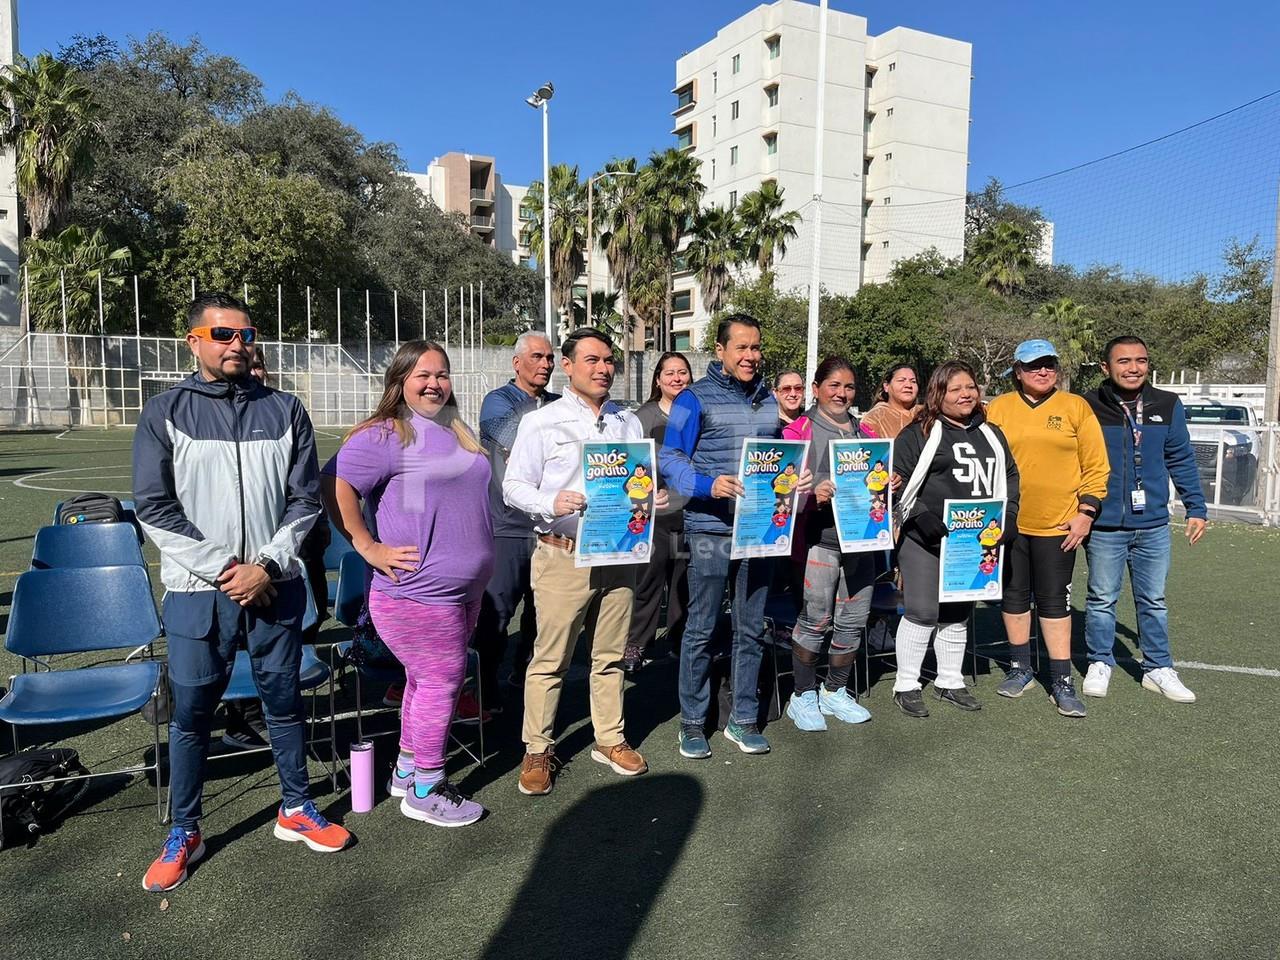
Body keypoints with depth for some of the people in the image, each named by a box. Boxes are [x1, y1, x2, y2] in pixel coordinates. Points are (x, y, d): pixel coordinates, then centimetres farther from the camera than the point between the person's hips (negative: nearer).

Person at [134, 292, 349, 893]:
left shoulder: (284, 411, 4)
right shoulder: (165, 414, 0)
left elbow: (305, 500, 3)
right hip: (198, 592, -1)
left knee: (284, 700, 12)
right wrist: (224, 569, -12)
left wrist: (267, 565, -10)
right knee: (191, 712, 6)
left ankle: (296, 809, 30)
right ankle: (184, 832, 26)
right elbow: (154, 508, -5)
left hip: (275, 587, 2)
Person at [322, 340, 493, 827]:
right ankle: (425, 791, 14)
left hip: (464, 587, 9)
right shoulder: (386, 434, -13)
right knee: (440, 680, -2)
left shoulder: (458, 431, 14)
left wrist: (479, 569, 20)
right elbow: (335, 486, -21)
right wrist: (370, 549, -21)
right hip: (417, 590, -9)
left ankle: (407, 770, 34)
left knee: (427, 679, 18)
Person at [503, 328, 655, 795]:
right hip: (563, 555, -4)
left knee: (611, 655, 13)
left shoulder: (629, 422, 13)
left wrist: (653, 499, -2)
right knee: (550, 658, 1)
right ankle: (538, 751, 15)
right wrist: (551, 503, -22)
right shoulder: (541, 422, -1)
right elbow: (514, 486, -3)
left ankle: (609, 739, 29)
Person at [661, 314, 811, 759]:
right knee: (701, 629, 2)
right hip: (710, 529, -5)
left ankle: (743, 719, 24)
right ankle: (692, 721, 16)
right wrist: (708, 485, -26)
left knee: (751, 630, 11)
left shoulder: (768, 400, 14)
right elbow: (669, 458, -10)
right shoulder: (695, 399, -4)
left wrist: (796, 480, 1)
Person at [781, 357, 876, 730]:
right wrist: (814, 495, -23)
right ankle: (803, 696, 13)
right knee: (815, 621, -5)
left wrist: (887, 486, 2)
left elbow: (880, 479, 24)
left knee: (853, 622, 9)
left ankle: (835, 692, 27)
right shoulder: (799, 430, 0)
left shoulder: (864, 433, 18)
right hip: (820, 538, -6)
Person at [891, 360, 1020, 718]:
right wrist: (920, 516, -18)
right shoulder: (919, 433, -3)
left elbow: (1009, 475, 22)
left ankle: (950, 682, 27)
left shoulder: (991, 434, 17)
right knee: (922, 612, -5)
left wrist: (1008, 516, 8)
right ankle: (906, 686, 8)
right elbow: (897, 480, -8)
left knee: (958, 614, 14)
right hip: (925, 540, -6)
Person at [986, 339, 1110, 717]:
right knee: (1014, 595, 12)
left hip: (1057, 525, -2)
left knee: (1054, 600, 4)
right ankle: (1020, 668, 28)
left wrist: (1086, 511, -5)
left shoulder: (1076, 407, 1)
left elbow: (1096, 465, 1)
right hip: (1008, 522, 2)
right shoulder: (997, 408, 4)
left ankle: (1062, 680, 13)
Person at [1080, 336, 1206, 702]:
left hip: (1154, 525, 2)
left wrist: (1196, 507, 8)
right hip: (1104, 526, -2)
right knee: (1102, 599, 10)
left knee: (1154, 601, 13)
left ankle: (1158, 668, 26)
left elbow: (1182, 460, 9)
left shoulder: (1168, 406, 2)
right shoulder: (1088, 407, -6)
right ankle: (1100, 663, 25)